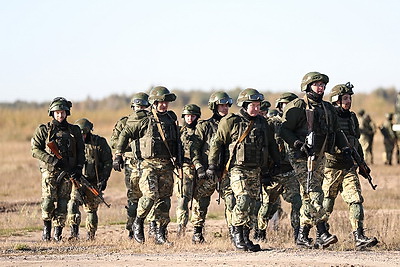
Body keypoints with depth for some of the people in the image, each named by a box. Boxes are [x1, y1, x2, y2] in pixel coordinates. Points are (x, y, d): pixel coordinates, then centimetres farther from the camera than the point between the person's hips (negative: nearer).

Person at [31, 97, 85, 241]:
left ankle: (58, 233, 7)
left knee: (62, 203, 0)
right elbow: (35, 150, -2)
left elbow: (81, 152, 15)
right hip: (49, 171, -2)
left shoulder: (74, 131, 12)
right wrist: (53, 160, -13)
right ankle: (46, 228, 9)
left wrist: (78, 168, 0)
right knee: (48, 201, -10)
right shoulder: (44, 130, 4)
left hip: (68, 172, 2)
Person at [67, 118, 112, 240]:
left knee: (91, 208, 4)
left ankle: (91, 235, 16)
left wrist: (104, 179, -7)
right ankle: (74, 230, -22)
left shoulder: (99, 143, -2)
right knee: (73, 202, -21)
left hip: (94, 182, -1)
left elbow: (108, 162, 1)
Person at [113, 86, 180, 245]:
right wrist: (118, 155, 0)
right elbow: (125, 134, 3)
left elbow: (176, 141, 26)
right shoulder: (144, 121, -4)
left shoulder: (171, 119, 12)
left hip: (167, 166, 5)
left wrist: (177, 160, 24)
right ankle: (138, 223, 3)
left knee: (164, 200, 5)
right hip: (149, 164, -5)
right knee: (150, 195, -21)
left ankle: (160, 234, 12)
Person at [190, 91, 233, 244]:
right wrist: (199, 167, -13)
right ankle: (197, 233, 18)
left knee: (231, 200, -10)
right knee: (201, 204, 5)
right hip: (207, 173, -3)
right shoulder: (204, 126, 1)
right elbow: (194, 148, -3)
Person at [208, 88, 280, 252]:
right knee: (243, 200, -21)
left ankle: (246, 238, 12)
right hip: (238, 169, -5)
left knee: (251, 205, 5)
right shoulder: (231, 122, -3)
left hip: (256, 171, 5)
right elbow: (217, 143, 0)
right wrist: (212, 165, -2)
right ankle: (237, 235, -9)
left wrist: (277, 164, 23)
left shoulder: (262, 123, 13)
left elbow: (271, 145, 24)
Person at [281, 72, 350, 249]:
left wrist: (344, 147, 8)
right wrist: (298, 144, -21)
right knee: (314, 194, -16)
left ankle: (302, 236, 14)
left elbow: (336, 131, 24)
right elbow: (284, 130, -8)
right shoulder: (298, 107, -6)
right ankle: (322, 234, -22)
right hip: (301, 158, -7)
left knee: (308, 197, 9)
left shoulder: (328, 108, 15)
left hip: (319, 158, 7)